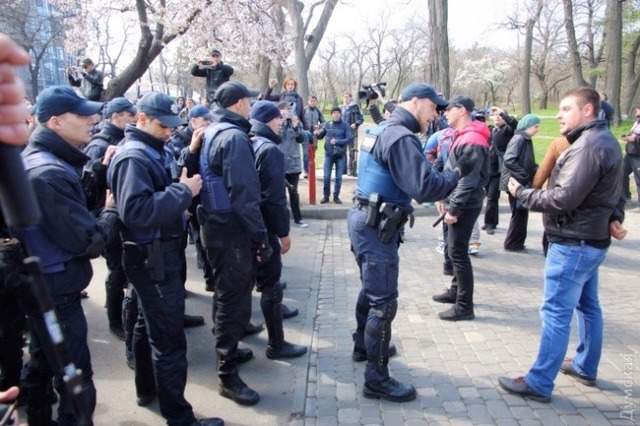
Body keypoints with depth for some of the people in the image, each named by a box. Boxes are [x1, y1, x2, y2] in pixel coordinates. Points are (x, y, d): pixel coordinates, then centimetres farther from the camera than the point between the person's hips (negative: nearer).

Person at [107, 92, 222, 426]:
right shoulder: (134, 157, -19)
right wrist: (183, 191, -26)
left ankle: (147, 388, 42)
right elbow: (135, 211, -31)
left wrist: (185, 184, -4)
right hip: (153, 258, -11)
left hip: (155, 255, 11)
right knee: (169, 338, -5)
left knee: (149, 324, 23)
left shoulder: (149, 151, 13)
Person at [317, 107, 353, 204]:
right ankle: (326, 196, 16)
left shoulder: (345, 126, -3)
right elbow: (320, 136, 9)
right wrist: (317, 133, -13)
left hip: (341, 155, -1)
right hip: (329, 154, 1)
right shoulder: (327, 124, 4)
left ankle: (336, 196, 19)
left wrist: (337, 141, -18)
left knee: (339, 177, 6)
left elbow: (350, 139, -11)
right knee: (326, 177, 1)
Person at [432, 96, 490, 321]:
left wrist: (454, 209, -23)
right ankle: (456, 290, 34)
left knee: (458, 252, -5)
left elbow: (468, 181, -25)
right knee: (455, 249, 19)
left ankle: (464, 306, 3)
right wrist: (445, 198, 17)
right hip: (456, 202, 10)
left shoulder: (472, 141, -20)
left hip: (464, 206, -10)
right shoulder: (462, 136, 13)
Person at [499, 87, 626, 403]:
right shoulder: (604, 140, 15)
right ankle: (585, 367, 35)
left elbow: (564, 198, -25)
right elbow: (614, 191, 20)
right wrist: (614, 218, 4)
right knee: (588, 306, 19)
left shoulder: (589, 146, -20)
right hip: (591, 240, 11)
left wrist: (522, 193, -13)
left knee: (556, 313, -5)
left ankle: (539, 384, 2)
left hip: (573, 244, -11)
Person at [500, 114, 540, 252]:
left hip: (523, 183, 9)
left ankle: (517, 243, 24)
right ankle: (513, 244, 11)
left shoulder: (526, 140, 13)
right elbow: (509, 160, -26)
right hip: (516, 183, -9)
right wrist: (525, 176, -21)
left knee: (521, 213, 14)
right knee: (519, 214, -1)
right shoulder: (518, 139, -16)